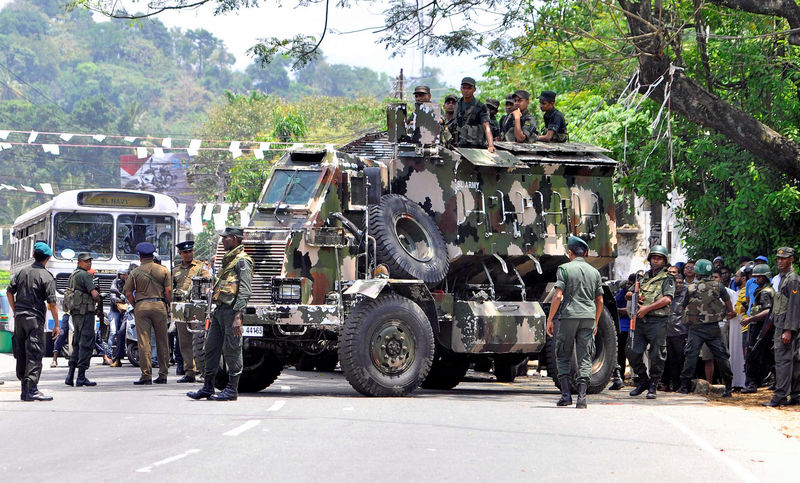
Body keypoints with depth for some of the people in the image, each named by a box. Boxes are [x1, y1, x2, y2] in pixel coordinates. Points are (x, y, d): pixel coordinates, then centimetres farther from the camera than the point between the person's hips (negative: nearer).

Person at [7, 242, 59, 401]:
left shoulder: (21, 272, 9)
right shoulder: (46, 276, -8)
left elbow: (10, 292, 13)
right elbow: (52, 303, -11)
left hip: (19, 316, 6)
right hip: (35, 318, -6)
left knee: (21, 354, 11)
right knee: (34, 354, -6)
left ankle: (24, 389, 16)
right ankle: (32, 390, -13)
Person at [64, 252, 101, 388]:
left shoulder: (72, 275, 17)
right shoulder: (84, 275, -12)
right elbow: (94, 294, -19)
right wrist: (99, 302, -1)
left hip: (75, 313, 9)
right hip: (85, 312, -9)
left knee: (77, 344, 14)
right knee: (86, 344, -6)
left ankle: (70, 376, 10)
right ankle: (81, 378, -8)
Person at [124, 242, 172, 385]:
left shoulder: (135, 272, 3)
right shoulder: (163, 270, 6)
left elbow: (128, 293, 0)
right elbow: (168, 290, -1)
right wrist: (168, 305, 10)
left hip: (141, 306, -1)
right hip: (159, 305, 1)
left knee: (144, 342, -2)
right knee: (162, 342, 8)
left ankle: (146, 375, -6)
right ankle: (163, 375, 9)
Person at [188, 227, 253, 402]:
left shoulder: (242, 261, -9)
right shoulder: (227, 260, 21)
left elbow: (244, 291, -16)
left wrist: (237, 316, -23)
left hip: (231, 311, -10)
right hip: (219, 309, 10)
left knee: (231, 350, -5)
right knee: (211, 347, 9)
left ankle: (232, 390, -1)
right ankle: (208, 387, 13)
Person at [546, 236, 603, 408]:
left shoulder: (565, 269, -2)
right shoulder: (594, 272, 12)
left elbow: (558, 296, -10)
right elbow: (600, 301, 14)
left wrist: (550, 319, -4)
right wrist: (595, 322, 25)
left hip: (568, 316, -3)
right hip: (588, 317, 3)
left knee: (563, 357, 8)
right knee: (585, 358, 3)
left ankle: (566, 394, 0)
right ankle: (582, 397, -6)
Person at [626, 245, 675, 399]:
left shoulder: (667, 279, 4)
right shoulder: (644, 277, 22)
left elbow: (667, 299, -11)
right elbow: (628, 294, 28)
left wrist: (647, 308, -14)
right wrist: (634, 296, 4)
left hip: (657, 321, -5)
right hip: (640, 320, 6)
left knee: (657, 355, -4)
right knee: (633, 352, 3)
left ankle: (653, 386, 7)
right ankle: (643, 380, 20)